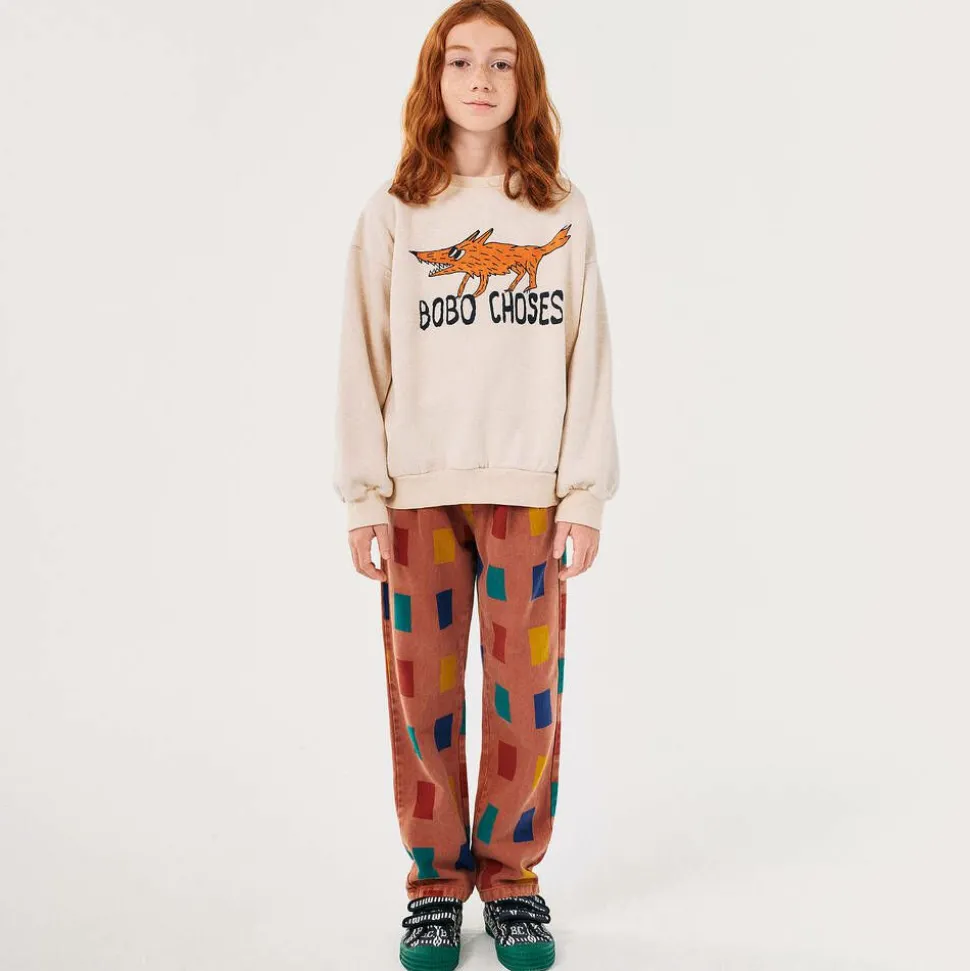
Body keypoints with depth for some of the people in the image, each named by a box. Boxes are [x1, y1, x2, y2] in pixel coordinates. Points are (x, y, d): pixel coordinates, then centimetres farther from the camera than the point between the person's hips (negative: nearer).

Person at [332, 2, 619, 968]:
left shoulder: (561, 213, 7)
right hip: (419, 489, 0)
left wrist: (585, 492, -2)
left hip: (528, 488, 0)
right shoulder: (391, 215, 6)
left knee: (526, 693, 1)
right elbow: (364, 362, 4)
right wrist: (363, 497, -2)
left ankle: (511, 874, 19)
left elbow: (587, 358, 4)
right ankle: (435, 882, 19)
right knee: (424, 694, 3)